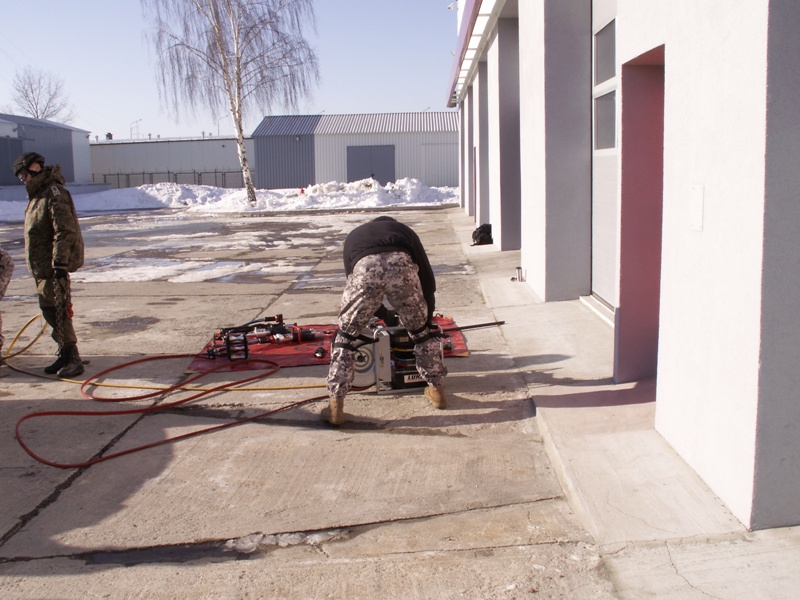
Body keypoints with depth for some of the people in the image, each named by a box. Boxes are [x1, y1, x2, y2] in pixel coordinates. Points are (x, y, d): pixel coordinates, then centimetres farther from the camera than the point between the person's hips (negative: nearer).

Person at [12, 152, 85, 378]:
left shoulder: (54, 193, -14)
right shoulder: (37, 196, 17)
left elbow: (65, 231, -21)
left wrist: (60, 263, -25)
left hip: (54, 265, -10)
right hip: (42, 266, 10)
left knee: (56, 310, -10)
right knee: (50, 310, 13)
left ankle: (72, 358, -6)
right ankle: (65, 355, 22)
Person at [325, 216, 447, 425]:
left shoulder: (354, 235, 44)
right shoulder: (404, 230, 41)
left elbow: (353, 281, 44)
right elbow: (427, 278, 35)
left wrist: (383, 314, 58)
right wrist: (427, 318, 46)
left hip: (364, 266, 0)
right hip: (401, 263, 0)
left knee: (346, 335, 18)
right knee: (420, 331, 25)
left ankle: (336, 407, 17)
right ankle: (437, 390, 36)